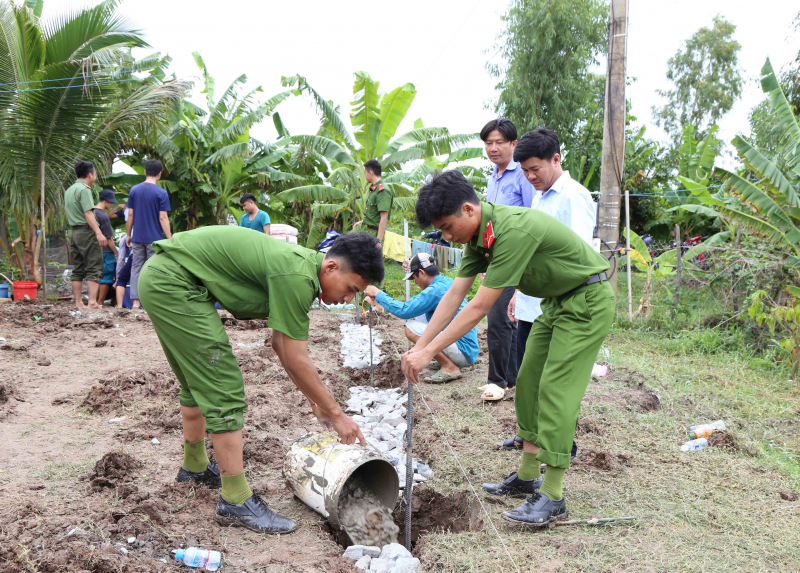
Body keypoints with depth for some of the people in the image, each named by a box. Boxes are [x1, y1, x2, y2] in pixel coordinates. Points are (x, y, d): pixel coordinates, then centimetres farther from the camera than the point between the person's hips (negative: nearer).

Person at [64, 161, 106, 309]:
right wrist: (99, 232, -25)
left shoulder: (69, 190, 17)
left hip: (73, 231, 9)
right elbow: (88, 213, -20)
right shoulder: (84, 189, -11)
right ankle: (92, 301, -14)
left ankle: (78, 302, 11)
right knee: (94, 268, -7)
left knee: (77, 269, 10)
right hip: (86, 231, -9)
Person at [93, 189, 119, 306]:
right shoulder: (103, 216, -18)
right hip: (106, 252, -9)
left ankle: (94, 301, 21)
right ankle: (100, 303, 4)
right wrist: (117, 253, -11)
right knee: (106, 278, 0)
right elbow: (108, 239, -17)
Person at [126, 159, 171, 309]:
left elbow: (130, 215, 5)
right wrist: (170, 239, -8)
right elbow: (163, 218, -12)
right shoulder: (161, 193, -9)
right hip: (154, 238, -4)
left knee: (136, 268, 8)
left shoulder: (134, 190, 4)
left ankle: (135, 301, 5)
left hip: (137, 237, 4)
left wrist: (128, 235, 14)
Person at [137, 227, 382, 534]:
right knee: (224, 390, -9)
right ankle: (235, 502, 0)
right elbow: (297, 362, -16)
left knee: (196, 382, 24)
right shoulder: (297, 277, -21)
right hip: (172, 282, -11)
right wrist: (336, 413, -4)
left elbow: (281, 342, 19)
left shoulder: (301, 263, 8)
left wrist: (315, 401, 23)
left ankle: (195, 466, 42)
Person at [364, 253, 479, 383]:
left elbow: (403, 311, -20)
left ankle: (450, 368, -12)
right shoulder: (448, 282, 11)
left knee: (411, 328, -18)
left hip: (463, 351, -10)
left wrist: (378, 294, -7)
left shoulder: (435, 290, -18)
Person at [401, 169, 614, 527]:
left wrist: (429, 352, -28)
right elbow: (455, 294, 0)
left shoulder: (513, 231, -33)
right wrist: (418, 346, -5)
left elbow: (480, 307, -31)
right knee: (528, 383, 10)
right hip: (556, 301, 10)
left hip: (588, 300, -9)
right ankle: (527, 477, 20)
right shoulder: (479, 235, -3)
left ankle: (552, 499, -6)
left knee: (556, 390, -12)